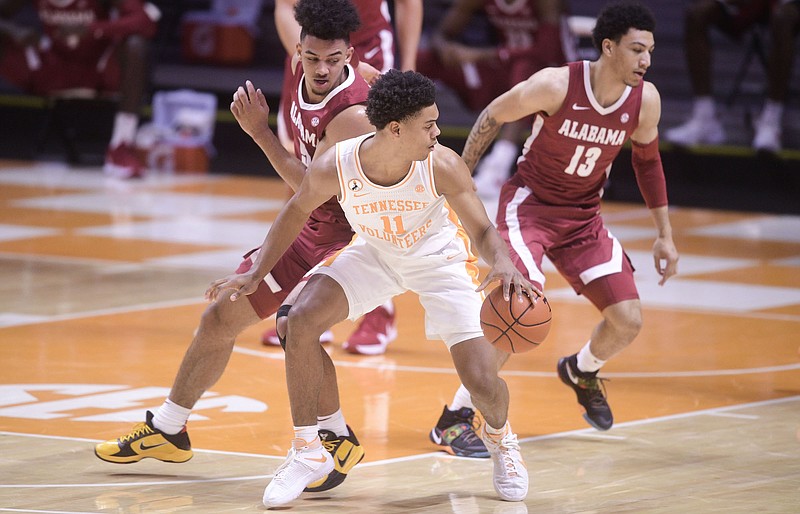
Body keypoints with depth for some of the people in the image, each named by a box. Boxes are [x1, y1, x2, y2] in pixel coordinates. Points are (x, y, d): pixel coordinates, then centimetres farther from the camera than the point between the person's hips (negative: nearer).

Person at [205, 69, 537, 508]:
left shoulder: (442, 166, -33)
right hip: (374, 252, 2)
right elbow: (298, 211, -7)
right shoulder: (334, 167, -29)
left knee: (481, 380, -11)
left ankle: (499, 436, 29)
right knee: (299, 322, -18)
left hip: (438, 256, -2)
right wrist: (256, 274, -9)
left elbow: (483, 230, -25)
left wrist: (504, 265, -48)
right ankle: (307, 452, -1)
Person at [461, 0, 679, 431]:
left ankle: (581, 372, 35)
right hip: (529, 203, -5)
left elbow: (648, 161, 8)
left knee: (628, 321, -2)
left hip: (583, 216, 5)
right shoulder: (556, 85, -25)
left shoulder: (645, 100, -11)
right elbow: (493, 116, -9)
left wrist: (665, 235, 10)